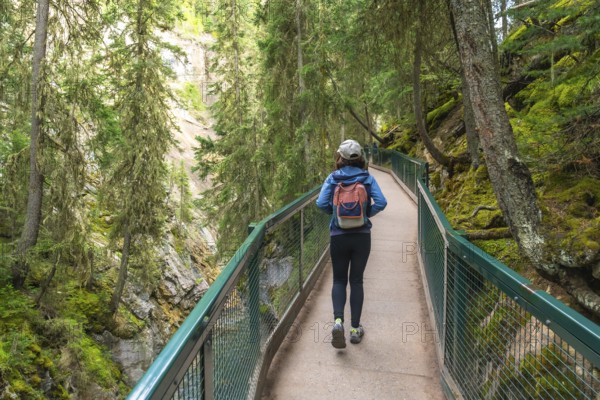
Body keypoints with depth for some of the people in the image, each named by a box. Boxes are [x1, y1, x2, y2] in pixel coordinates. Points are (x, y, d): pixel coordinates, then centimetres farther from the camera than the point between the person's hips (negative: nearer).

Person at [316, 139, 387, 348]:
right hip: (362, 236, 1)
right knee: (356, 280, 12)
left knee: (339, 280, 13)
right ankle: (355, 328, 16)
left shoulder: (333, 178, -3)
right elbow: (381, 202, -12)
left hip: (339, 236, 0)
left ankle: (338, 320, -9)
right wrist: (366, 214, 4)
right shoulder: (367, 177, -2)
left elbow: (321, 203, -15)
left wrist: (335, 212, 4)